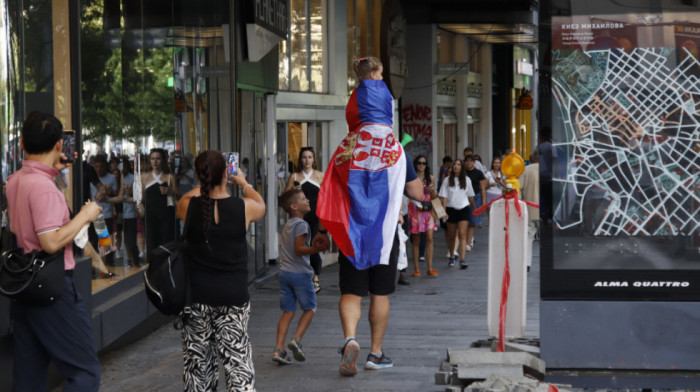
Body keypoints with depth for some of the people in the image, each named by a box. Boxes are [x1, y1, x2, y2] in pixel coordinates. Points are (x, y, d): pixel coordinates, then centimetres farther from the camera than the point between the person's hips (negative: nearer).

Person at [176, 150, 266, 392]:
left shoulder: (188, 206, -6)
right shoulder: (244, 208, -7)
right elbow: (260, 205, 18)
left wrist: (205, 184, 34)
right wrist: (243, 183, 35)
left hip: (196, 296, 1)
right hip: (233, 296, -1)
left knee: (197, 360, 10)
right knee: (237, 357, 2)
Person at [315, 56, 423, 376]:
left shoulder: (344, 150, 0)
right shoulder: (394, 149, -4)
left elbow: (329, 194, 1)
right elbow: (417, 194, 0)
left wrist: (323, 230, 10)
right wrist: (421, 187, 22)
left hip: (351, 231, 1)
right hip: (385, 230, -1)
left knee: (351, 291, 4)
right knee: (380, 293, 9)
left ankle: (350, 338, -21)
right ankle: (375, 353, 16)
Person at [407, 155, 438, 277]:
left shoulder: (430, 179, 11)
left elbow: (433, 197, 16)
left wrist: (432, 192, -5)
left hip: (428, 211, 2)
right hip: (415, 210, -2)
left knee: (429, 238, -9)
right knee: (416, 240, 1)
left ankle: (430, 268, -7)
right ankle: (416, 268, 7)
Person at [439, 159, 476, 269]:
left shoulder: (466, 180, 6)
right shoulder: (448, 180, 2)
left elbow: (470, 195, 15)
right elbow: (444, 197, -2)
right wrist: (443, 211, -11)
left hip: (463, 209, 0)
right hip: (451, 209, 0)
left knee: (462, 234, -12)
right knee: (451, 235, 9)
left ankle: (463, 260, -19)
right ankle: (451, 257, 30)